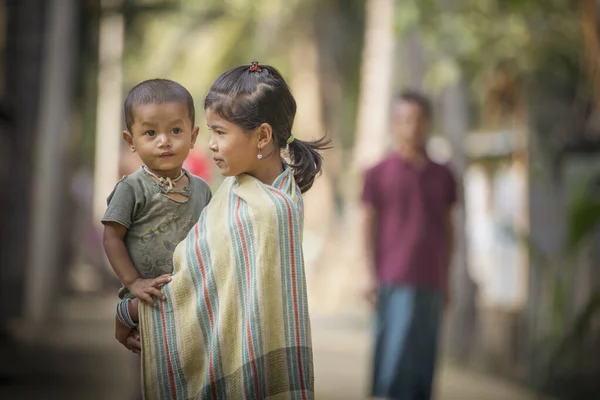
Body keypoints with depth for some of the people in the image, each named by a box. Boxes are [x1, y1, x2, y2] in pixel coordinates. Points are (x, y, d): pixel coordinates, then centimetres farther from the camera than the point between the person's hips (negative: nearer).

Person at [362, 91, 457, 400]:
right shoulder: (379, 174, 3)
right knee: (394, 353, -11)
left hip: (432, 284, 4)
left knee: (424, 358, 5)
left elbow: (447, 229, 17)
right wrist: (373, 278, -5)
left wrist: (446, 280, 13)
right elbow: (369, 227, 2)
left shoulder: (442, 177, 14)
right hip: (396, 283, -4)